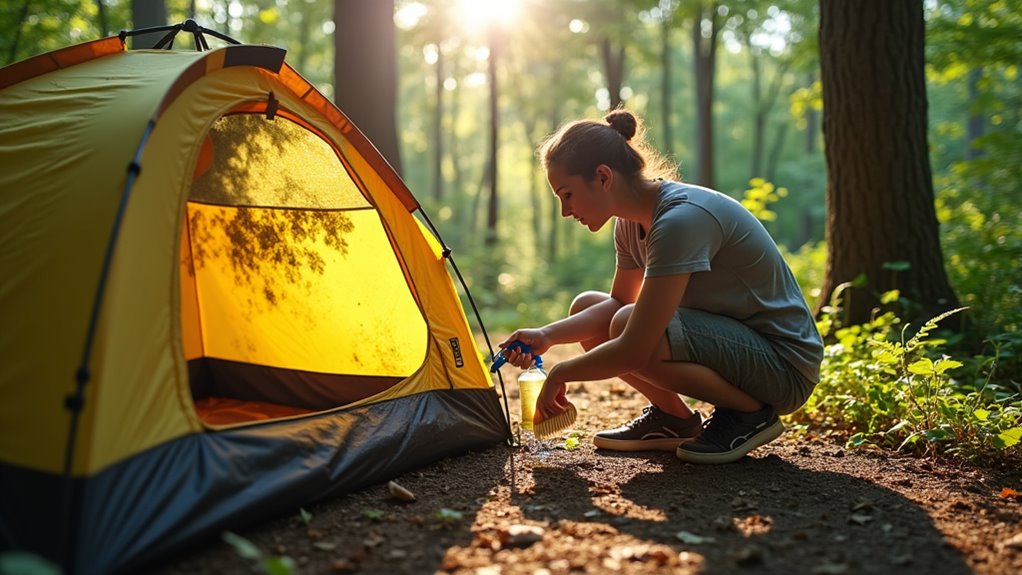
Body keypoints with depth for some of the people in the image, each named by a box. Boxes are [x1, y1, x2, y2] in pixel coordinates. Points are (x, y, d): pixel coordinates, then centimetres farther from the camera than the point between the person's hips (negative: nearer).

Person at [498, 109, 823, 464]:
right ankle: (673, 418, 10)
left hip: (785, 367, -9)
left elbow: (633, 352, -30)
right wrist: (547, 336, -4)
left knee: (630, 326, -31)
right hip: (732, 337, 9)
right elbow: (619, 302, 12)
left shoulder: (681, 219, -28)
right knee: (585, 306, 3)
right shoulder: (632, 221, 0)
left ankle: (751, 414, -9)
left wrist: (560, 374, -15)